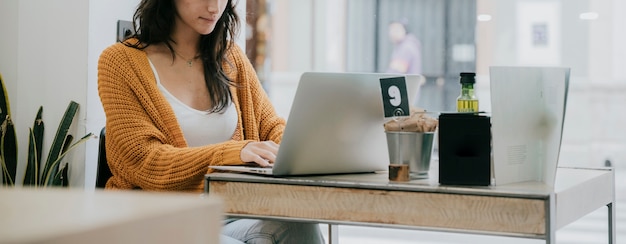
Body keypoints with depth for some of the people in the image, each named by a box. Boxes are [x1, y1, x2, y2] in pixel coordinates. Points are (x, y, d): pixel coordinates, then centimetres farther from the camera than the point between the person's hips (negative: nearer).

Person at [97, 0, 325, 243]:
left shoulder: (229, 57, 15)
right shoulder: (120, 62, -1)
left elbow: (271, 127, 15)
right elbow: (143, 162, -11)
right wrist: (234, 153, -26)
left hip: (232, 215, 5)